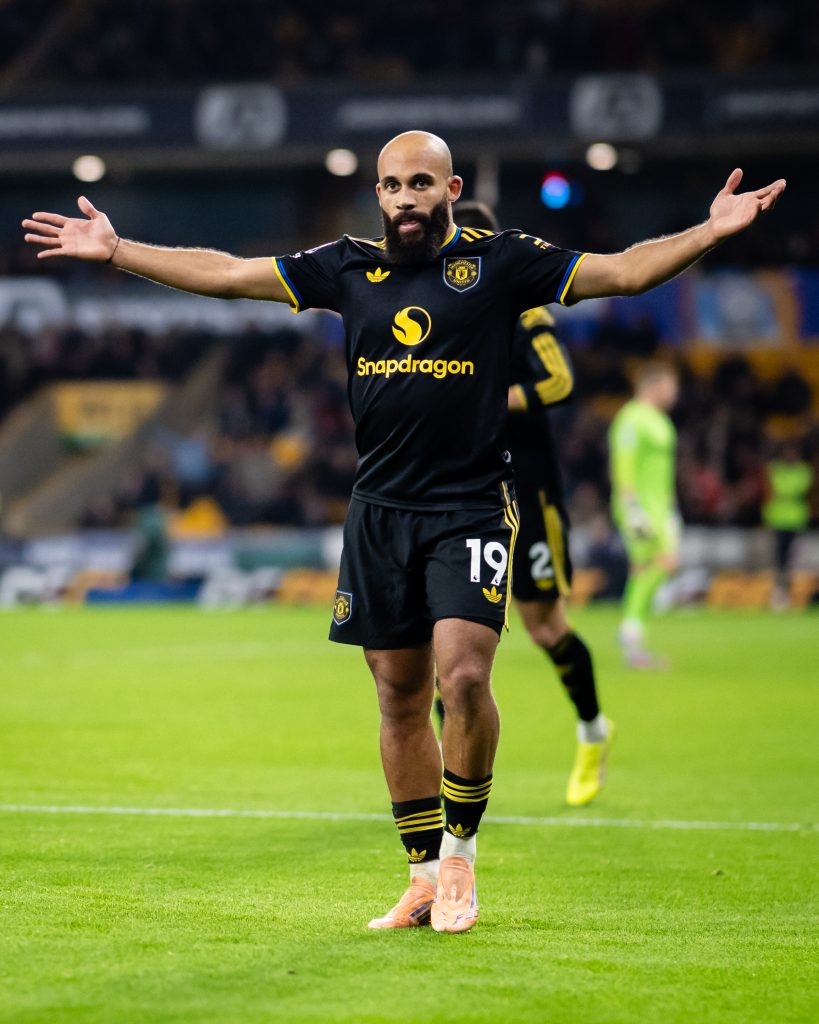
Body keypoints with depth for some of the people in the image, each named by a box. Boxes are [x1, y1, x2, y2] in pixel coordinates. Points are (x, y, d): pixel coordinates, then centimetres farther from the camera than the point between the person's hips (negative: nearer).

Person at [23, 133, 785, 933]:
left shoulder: (498, 261, -1)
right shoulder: (349, 267, 8)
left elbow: (624, 271, -3)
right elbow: (226, 274, 12)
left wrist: (710, 232, -16)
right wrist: (115, 251, 11)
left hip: (472, 505, -4)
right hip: (381, 509, 4)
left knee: (464, 673, -18)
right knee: (399, 696, 6)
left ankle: (459, 851, 2)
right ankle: (425, 880, 16)